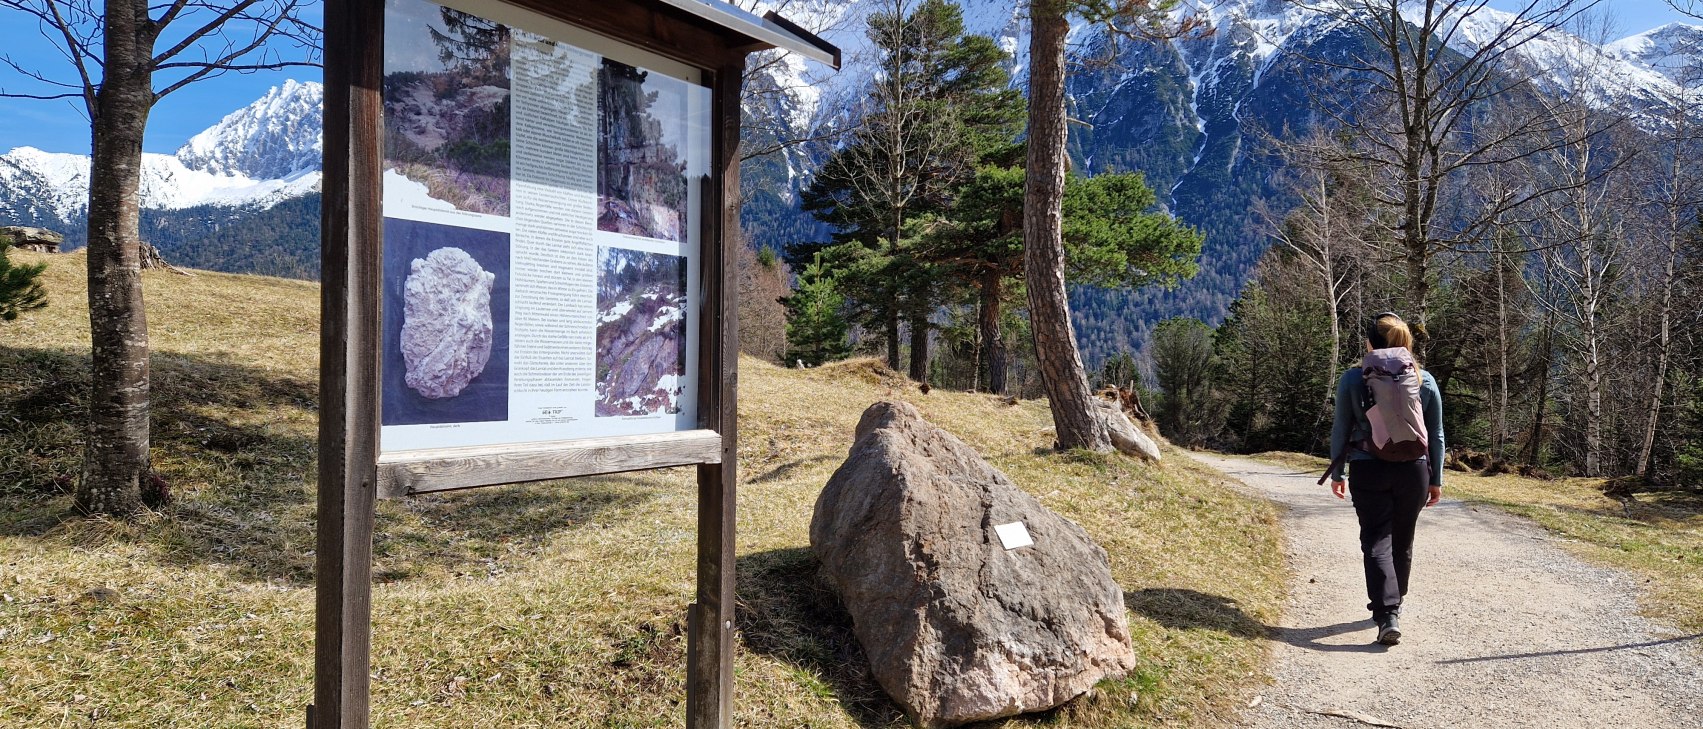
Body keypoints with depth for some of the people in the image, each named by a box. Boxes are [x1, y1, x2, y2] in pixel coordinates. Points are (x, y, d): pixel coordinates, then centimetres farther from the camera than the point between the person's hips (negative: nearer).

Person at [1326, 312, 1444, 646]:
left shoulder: (1353, 379, -3)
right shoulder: (1425, 380, 4)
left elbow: (1340, 430, -1)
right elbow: (1436, 435, 7)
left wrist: (1336, 472, 9)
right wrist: (1436, 479, 13)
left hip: (1367, 471, -2)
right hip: (1413, 470, 3)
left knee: (1376, 542, -2)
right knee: (1402, 541, 17)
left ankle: (1387, 615, -16)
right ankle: (1394, 604, 33)